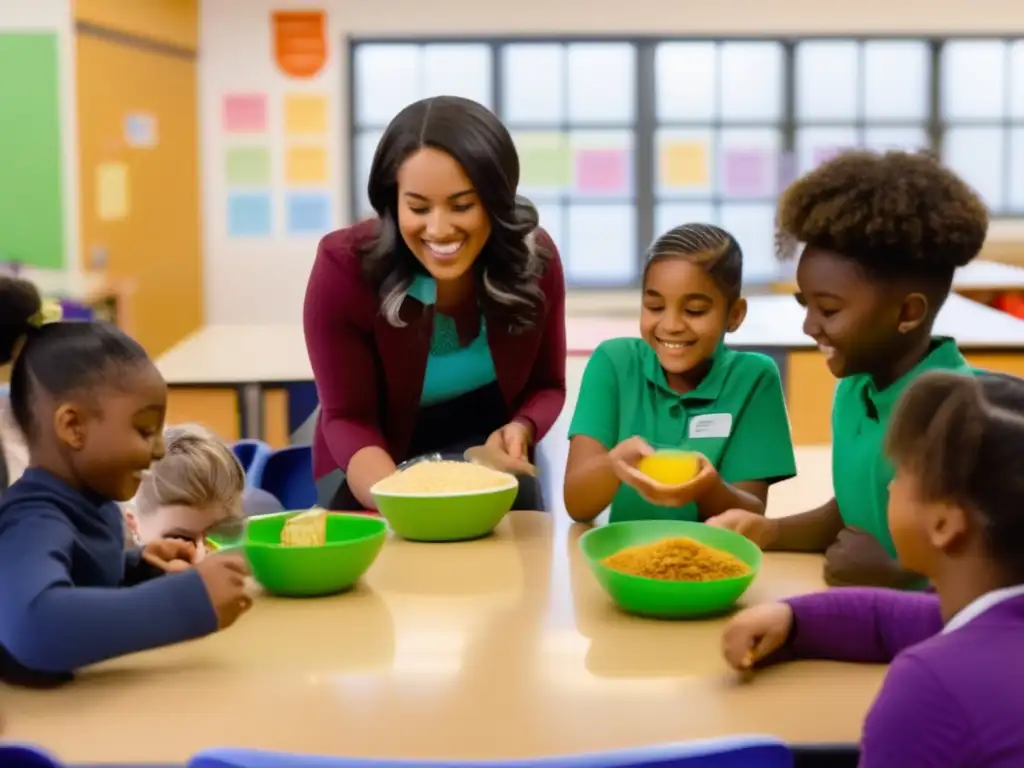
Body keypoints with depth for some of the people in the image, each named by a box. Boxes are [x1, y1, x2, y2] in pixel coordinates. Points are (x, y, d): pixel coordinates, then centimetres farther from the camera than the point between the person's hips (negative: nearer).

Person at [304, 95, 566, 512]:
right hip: (374, 472, -2)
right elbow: (348, 417, -22)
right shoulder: (344, 266, -26)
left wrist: (519, 430, -27)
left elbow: (546, 385, -2)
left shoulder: (534, 258, -17)